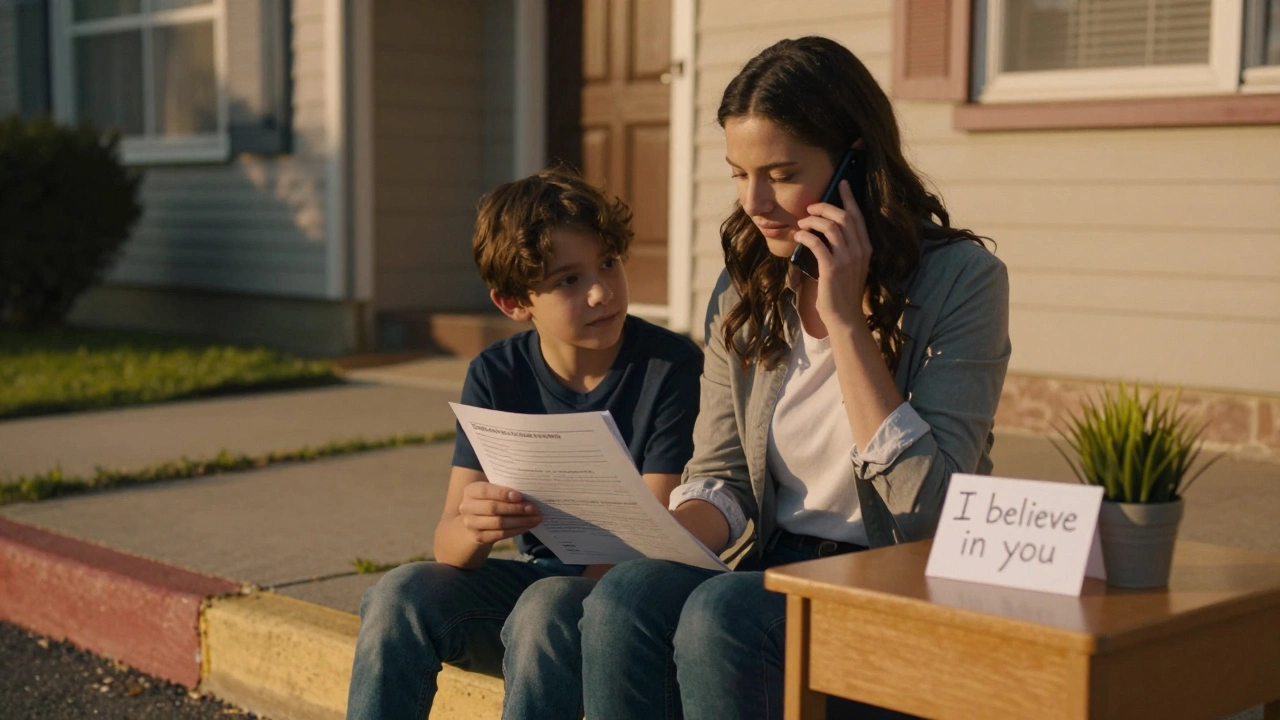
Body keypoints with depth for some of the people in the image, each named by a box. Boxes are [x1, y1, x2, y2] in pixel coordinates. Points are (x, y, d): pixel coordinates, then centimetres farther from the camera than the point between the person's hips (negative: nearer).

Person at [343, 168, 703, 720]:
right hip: (531, 575, 4)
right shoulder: (495, 375, 0)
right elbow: (449, 546, -7)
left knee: (545, 612, -35)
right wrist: (471, 527, -31)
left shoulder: (672, 367, -12)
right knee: (399, 593, -21)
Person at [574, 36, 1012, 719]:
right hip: (773, 567, 5)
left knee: (718, 615, -32)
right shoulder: (746, 294, 8)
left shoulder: (961, 279, -9)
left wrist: (844, 321, -19)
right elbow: (719, 473, 9)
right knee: (621, 600, -27)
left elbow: (929, 510, -17)